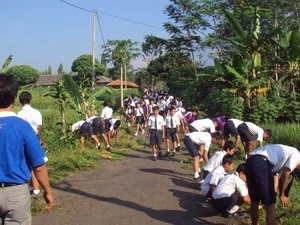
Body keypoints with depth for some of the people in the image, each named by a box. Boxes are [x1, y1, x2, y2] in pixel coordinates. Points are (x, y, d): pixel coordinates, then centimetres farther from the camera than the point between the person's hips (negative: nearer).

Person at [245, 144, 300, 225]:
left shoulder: (286, 152, 34)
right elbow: (284, 176, 1)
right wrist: (281, 195, 14)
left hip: (249, 162, 9)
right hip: (261, 164, -9)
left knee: (254, 201, 24)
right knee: (270, 205, 4)